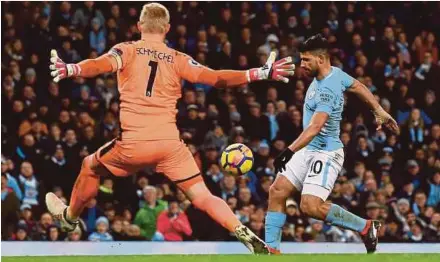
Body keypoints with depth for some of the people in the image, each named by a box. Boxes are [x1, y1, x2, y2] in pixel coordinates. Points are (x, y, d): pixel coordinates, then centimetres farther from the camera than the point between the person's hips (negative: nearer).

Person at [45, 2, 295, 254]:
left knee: (91, 166, 28)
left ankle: (70, 216, 46)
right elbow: (215, 78, -1)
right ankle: (247, 236, -16)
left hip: (133, 143, -1)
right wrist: (261, 73, 2)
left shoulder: (127, 51, 3)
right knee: (203, 198, 2)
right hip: (169, 144, 1)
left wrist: (71, 69, -34)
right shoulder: (178, 60, 7)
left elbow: (101, 64, -17)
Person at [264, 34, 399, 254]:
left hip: (325, 153, -10)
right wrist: (379, 112, 31)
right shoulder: (335, 73, 4)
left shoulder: (327, 90, -24)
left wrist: (290, 151, -42)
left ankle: (366, 227, -5)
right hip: (309, 151, 10)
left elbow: (315, 127, -34)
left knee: (311, 206, -21)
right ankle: (271, 248, 4)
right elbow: (359, 87, 19)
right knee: (277, 192, 0)